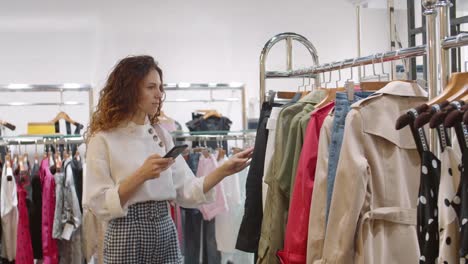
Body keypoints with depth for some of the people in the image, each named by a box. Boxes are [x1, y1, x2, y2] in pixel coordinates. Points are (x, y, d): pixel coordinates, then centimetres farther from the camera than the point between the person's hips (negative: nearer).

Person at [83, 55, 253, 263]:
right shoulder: (104, 139, -6)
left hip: (165, 232, 5)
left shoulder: (161, 135, 9)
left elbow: (186, 191, 4)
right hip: (127, 234, -5)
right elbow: (99, 204, -12)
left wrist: (224, 170, -8)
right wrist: (140, 176, -20)